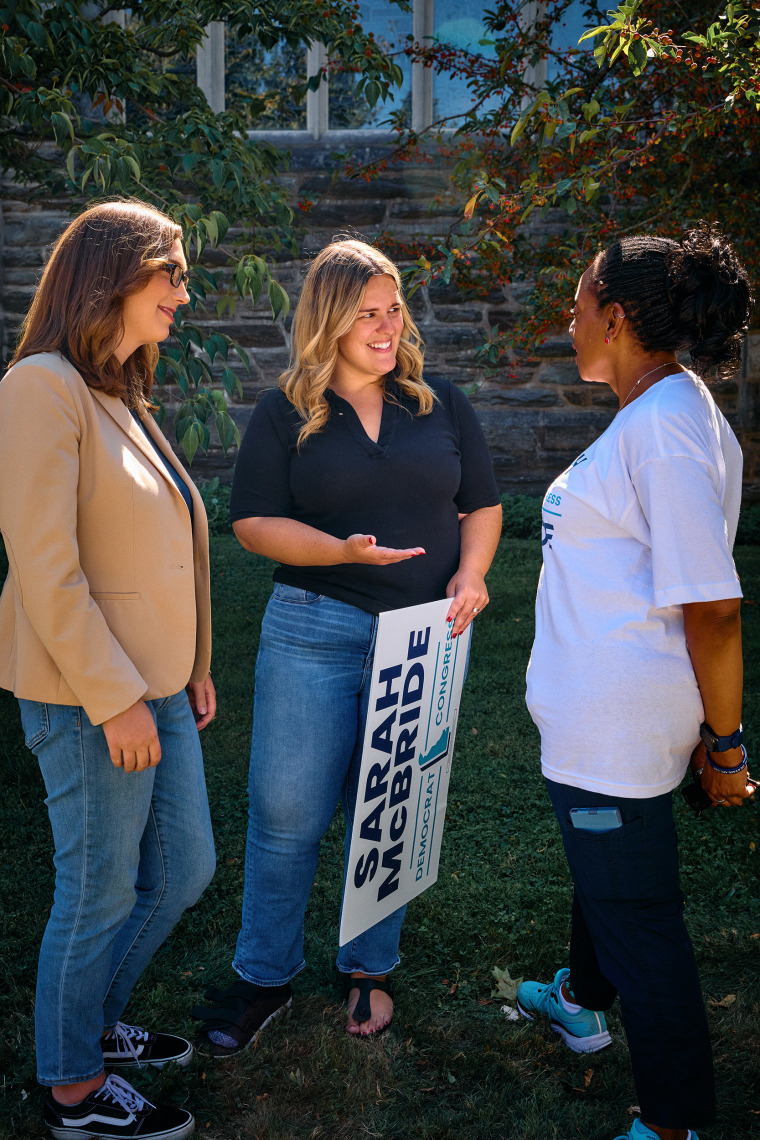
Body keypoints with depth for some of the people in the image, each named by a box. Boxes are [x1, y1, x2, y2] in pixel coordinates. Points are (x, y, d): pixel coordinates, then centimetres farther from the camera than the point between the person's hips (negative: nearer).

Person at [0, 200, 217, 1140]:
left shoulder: (122, 395, 13)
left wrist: (190, 667, 16)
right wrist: (114, 699, -19)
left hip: (153, 686, 9)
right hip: (89, 694, -9)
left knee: (184, 869, 18)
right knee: (101, 894, 5)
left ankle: (94, 1019, 40)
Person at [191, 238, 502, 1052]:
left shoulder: (440, 404, 8)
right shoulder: (285, 413, 1)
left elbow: (482, 504, 12)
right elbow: (253, 521, -4)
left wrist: (470, 573, -7)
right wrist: (343, 550, -19)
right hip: (316, 633, -2)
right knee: (286, 810, 1)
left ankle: (370, 968, 29)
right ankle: (265, 976, 20)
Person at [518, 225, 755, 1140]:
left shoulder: (667, 428, -25)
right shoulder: (657, 413, 8)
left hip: (618, 725, -10)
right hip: (597, 711, 10)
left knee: (636, 912, 4)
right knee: (601, 867, 30)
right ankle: (581, 1003, 54)